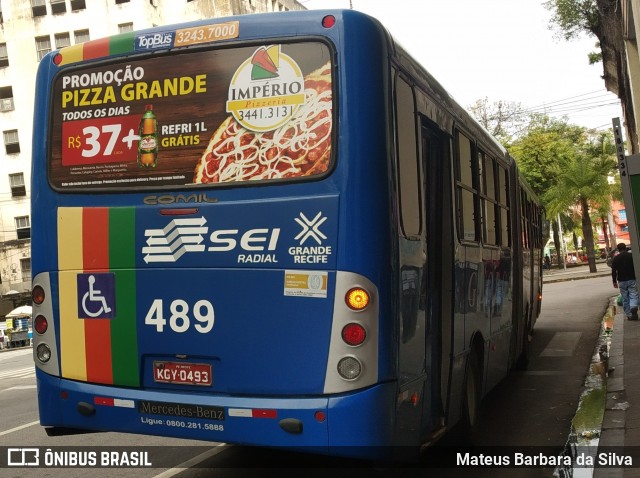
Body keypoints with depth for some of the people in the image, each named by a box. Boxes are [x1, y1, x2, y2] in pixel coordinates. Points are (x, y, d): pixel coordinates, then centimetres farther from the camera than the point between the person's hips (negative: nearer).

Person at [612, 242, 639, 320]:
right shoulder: (632, 256, 0)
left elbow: (613, 271, 0)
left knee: (625, 298, 8)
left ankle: (629, 315, 8)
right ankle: (633, 308, -30)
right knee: (633, 296, -2)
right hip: (632, 279, -1)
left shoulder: (615, 259, 2)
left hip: (621, 281, 1)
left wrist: (614, 282, 6)